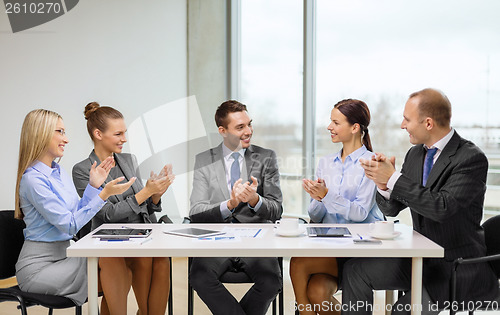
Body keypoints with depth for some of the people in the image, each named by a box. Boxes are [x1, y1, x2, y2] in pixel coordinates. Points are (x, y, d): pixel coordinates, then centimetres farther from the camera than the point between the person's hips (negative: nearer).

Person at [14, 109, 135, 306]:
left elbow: (78, 214, 11)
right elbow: (69, 225, -19)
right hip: (38, 266, -8)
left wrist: (93, 185, 1)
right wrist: (104, 194, -21)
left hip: (64, 255, 8)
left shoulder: (59, 171, 11)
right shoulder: (33, 179, -16)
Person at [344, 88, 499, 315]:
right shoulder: (414, 154, 7)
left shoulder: (472, 158, -15)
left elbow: (442, 207, -29)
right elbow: (391, 209, 9)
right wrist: (383, 184, -14)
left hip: (460, 265, -7)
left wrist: (393, 178, -25)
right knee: (355, 269, -7)